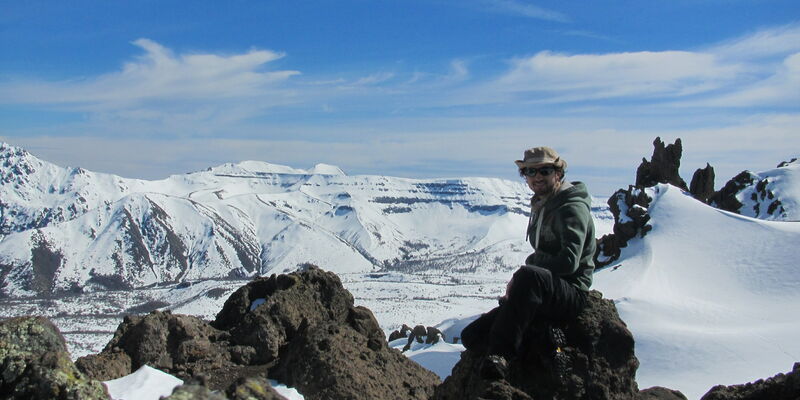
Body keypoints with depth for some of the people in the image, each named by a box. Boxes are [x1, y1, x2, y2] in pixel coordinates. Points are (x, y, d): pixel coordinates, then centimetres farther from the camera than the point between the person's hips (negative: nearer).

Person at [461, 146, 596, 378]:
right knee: (472, 336, -5)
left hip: (571, 295, -8)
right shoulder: (541, 207, 18)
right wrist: (517, 284, 0)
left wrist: (525, 269, -11)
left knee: (529, 275, -43)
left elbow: (568, 262, -22)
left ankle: (500, 355, -39)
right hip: (543, 297, 8)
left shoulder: (572, 207, -9)